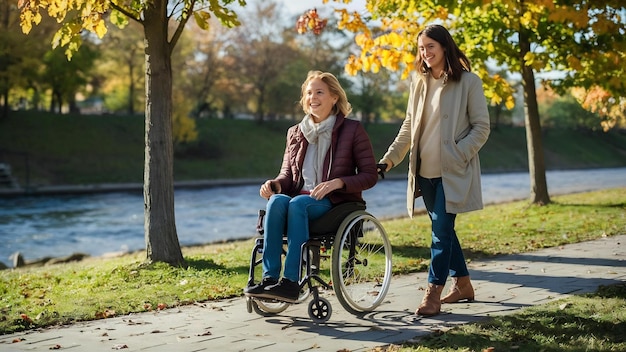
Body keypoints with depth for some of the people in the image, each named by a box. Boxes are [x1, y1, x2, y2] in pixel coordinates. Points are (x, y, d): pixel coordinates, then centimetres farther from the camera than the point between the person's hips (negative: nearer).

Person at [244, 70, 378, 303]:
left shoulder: (352, 130, 2)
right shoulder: (296, 133, 15)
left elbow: (370, 176, -1)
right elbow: (287, 175, 19)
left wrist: (337, 182, -19)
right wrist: (274, 184, -6)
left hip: (336, 203, -4)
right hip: (300, 196, 4)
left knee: (297, 203, -35)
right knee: (277, 200, -31)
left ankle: (291, 282, -38)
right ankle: (269, 278, -35)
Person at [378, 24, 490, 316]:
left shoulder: (468, 82, -5)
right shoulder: (419, 83, 12)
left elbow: (481, 127, -6)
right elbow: (409, 126, 14)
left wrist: (457, 156, -16)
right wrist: (391, 157, 3)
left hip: (452, 172, -6)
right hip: (425, 171, 6)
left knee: (441, 230, -9)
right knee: (443, 229, 12)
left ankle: (433, 293, -5)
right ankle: (462, 285, 25)